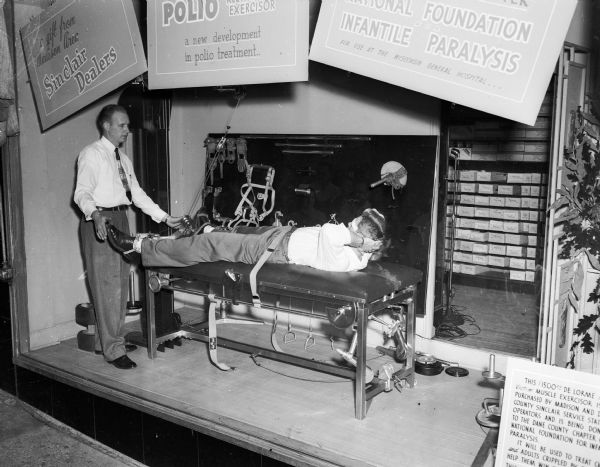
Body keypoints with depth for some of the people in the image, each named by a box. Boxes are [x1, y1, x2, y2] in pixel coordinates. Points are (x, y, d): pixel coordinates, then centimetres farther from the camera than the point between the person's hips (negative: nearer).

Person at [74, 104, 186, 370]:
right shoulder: (92, 154, -6)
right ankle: (113, 350, -2)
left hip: (120, 220, 8)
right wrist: (94, 214, -36)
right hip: (100, 222, -8)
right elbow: (82, 193, -15)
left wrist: (165, 218, 10)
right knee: (107, 286, -7)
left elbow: (137, 194, 17)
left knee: (119, 283, 12)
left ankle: (105, 341, 24)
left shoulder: (123, 159, 19)